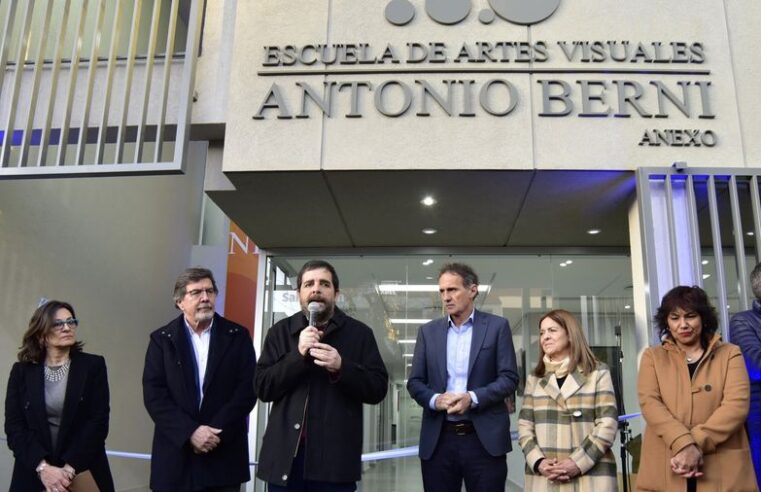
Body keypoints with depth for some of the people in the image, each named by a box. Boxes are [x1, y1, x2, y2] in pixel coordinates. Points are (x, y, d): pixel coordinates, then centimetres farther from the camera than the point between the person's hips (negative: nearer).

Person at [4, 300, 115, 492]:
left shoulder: (93, 365, -2)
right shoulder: (22, 371, 3)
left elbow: (98, 422, -8)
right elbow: (14, 426, -3)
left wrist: (69, 469, -16)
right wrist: (42, 467, -16)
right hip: (34, 475, 1)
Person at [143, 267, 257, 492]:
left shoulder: (238, 336, 3)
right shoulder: (161, 339, 4)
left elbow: (247, 389, -4)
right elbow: (154, 394, -4)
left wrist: (216, 433, -13)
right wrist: (190, 432, -14)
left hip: (225, 454, 0)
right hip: (176, 455, 0)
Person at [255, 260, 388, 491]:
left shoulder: (359, 333, 5)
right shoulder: (280, 331, 9)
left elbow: (378, 389, 1)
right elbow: (263, 388, 2)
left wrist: (341, 367, -15)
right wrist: (298, 355, -12)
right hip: (285, 456, 2)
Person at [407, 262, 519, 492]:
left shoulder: (497, 326, 3)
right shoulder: (428, 331, 10)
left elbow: (509, 377, -2)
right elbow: (414, 381, 8)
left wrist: (473, 398, -17)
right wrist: (435, 399, -13)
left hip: (485, 438, -2)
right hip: (438, 439, 2)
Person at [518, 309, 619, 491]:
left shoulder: (598, 372, 5)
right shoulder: (535, 378, 13)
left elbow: (607, 425, -3)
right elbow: (524, 426, 8)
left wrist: (578, 463, -12)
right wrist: (538, 462, -8)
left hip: (591, 474, -2)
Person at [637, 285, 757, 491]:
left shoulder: (730, 354, 9)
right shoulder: (653, 357, 10)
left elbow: (737, 405, -5)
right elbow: (649, 402, -4)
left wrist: (696, 444, -15)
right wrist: (684, 444, -19)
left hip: (724, 471, 0)